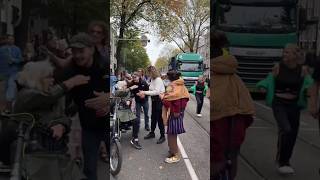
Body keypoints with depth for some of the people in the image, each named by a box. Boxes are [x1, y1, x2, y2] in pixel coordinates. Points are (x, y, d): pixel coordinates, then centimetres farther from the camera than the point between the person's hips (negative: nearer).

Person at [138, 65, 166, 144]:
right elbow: (151, 90, 5)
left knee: (159, 118, -2)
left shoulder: (158, 79, -18)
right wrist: (144, 93, -9)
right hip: (154, 100, 8)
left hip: (159, 100, -8)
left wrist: (145, 92, -25)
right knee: (153, 117, 18)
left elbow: (156, 92, -26)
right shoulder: (152, 79, 6)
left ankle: (162, 136, 9)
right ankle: (152, 133, 32)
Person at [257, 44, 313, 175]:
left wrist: (309, 89, -24)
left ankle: (285, 161, 33)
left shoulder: (302, 69, -2)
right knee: (286, 130, -22)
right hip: (278, 104, -3)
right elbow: (269, 81, 4)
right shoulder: (278, 67, -4)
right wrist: (263, 87, -16)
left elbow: (309, 84, -2)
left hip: (294, 105, 3)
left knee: (292, 134, 10)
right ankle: (281, 162, -7)